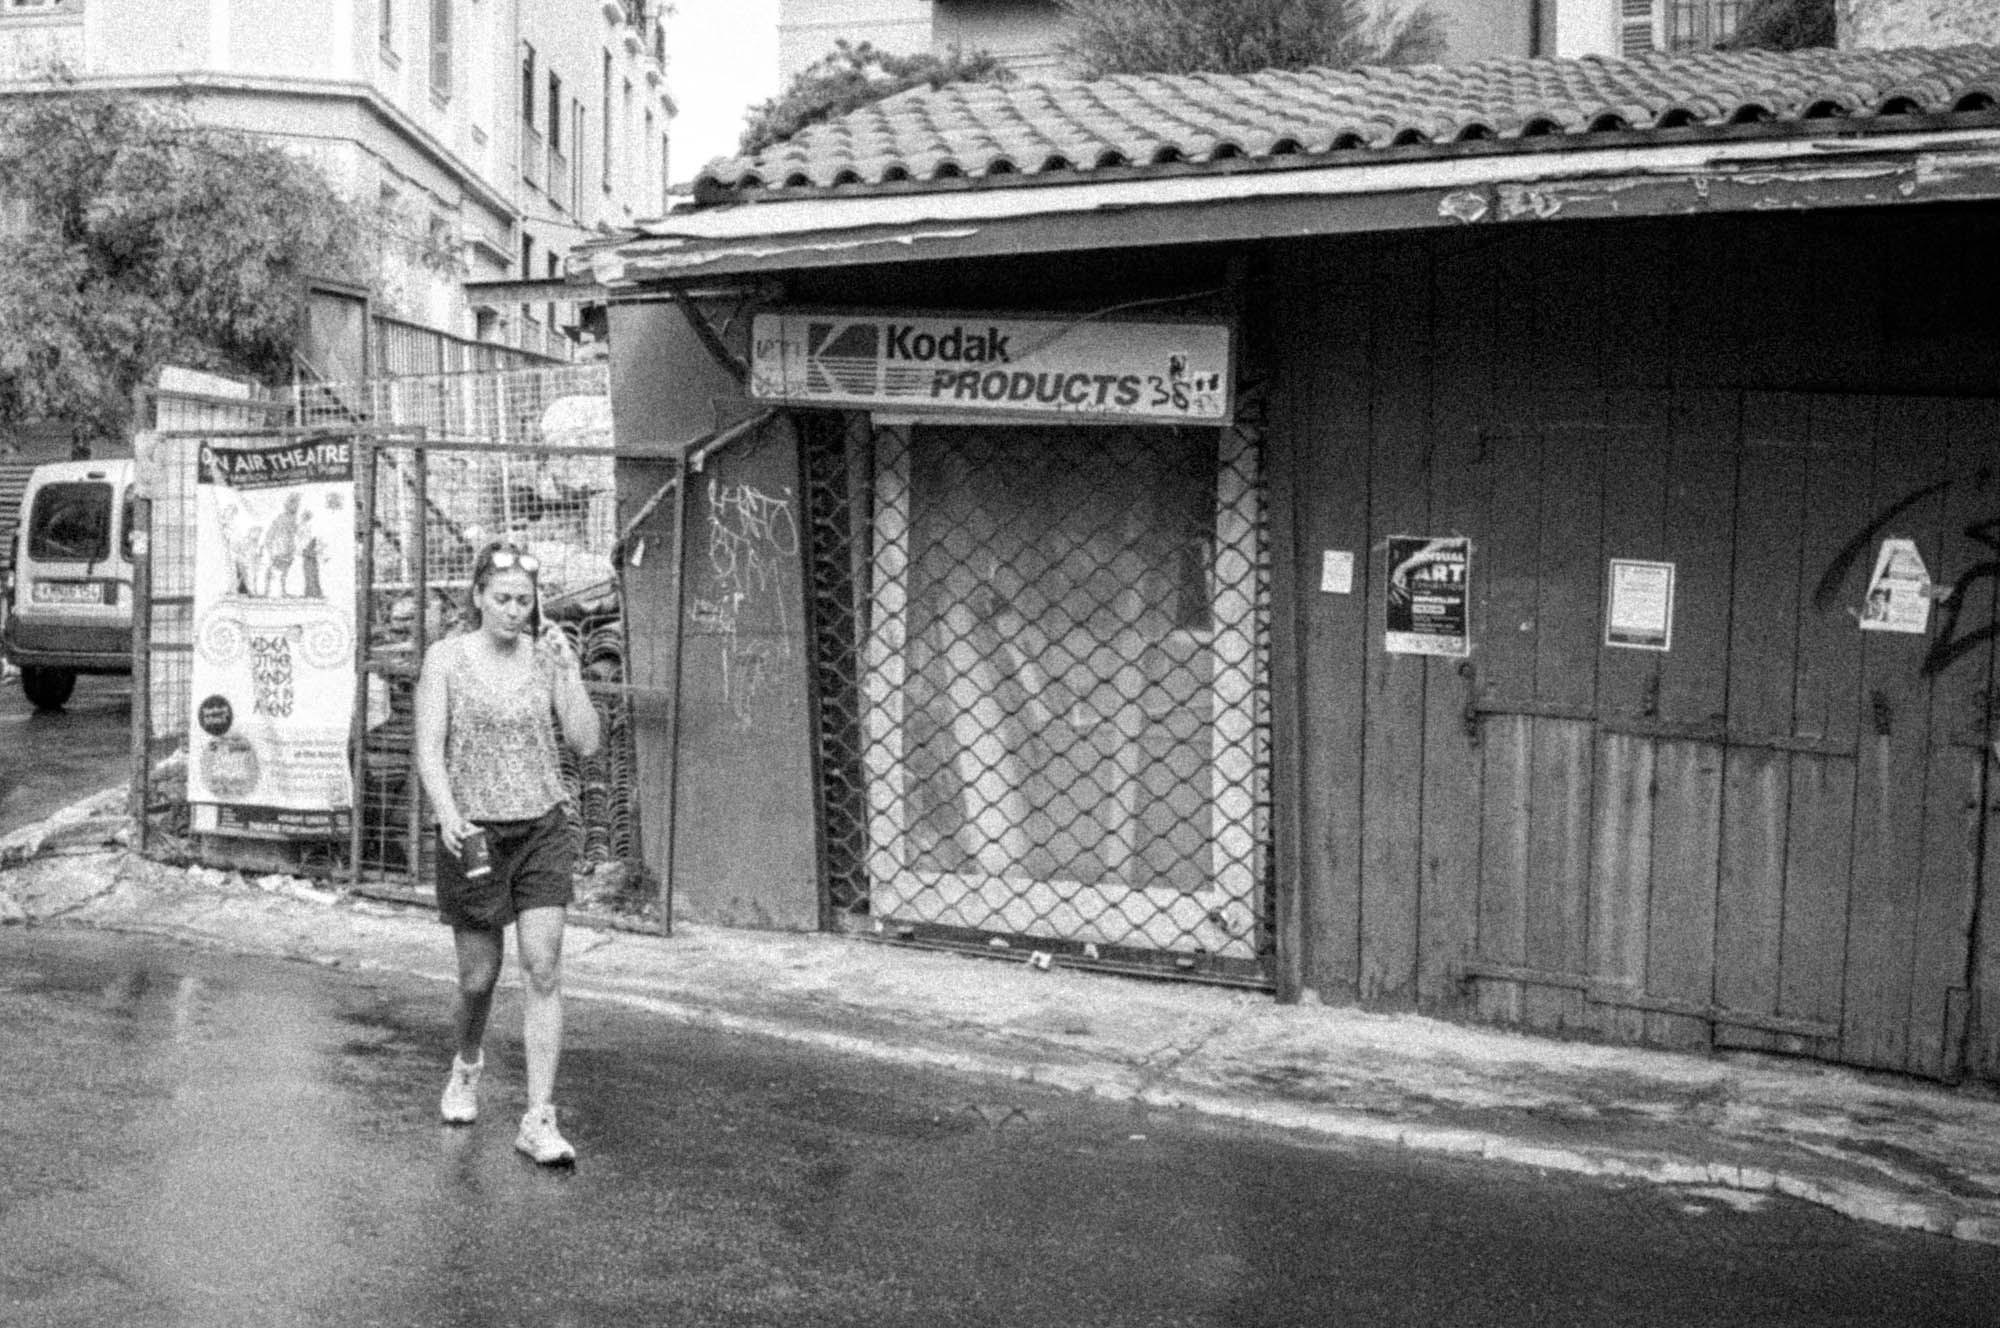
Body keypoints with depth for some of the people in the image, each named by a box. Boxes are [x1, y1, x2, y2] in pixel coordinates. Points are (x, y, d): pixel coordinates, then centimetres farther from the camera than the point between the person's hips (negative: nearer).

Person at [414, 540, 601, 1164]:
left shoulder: (546, 656, 2)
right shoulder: (447, 658, -3)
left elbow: (586, 743, -2)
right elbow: (428, 750, -8)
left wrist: (568, 668, -9)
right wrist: (448, 813, -24)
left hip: (543, 831, 1)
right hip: (475, 833, -1)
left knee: (543, 971, -8)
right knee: (479, 977, 8)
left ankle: (539, 1120, -6)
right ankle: (467, 1063, 42)